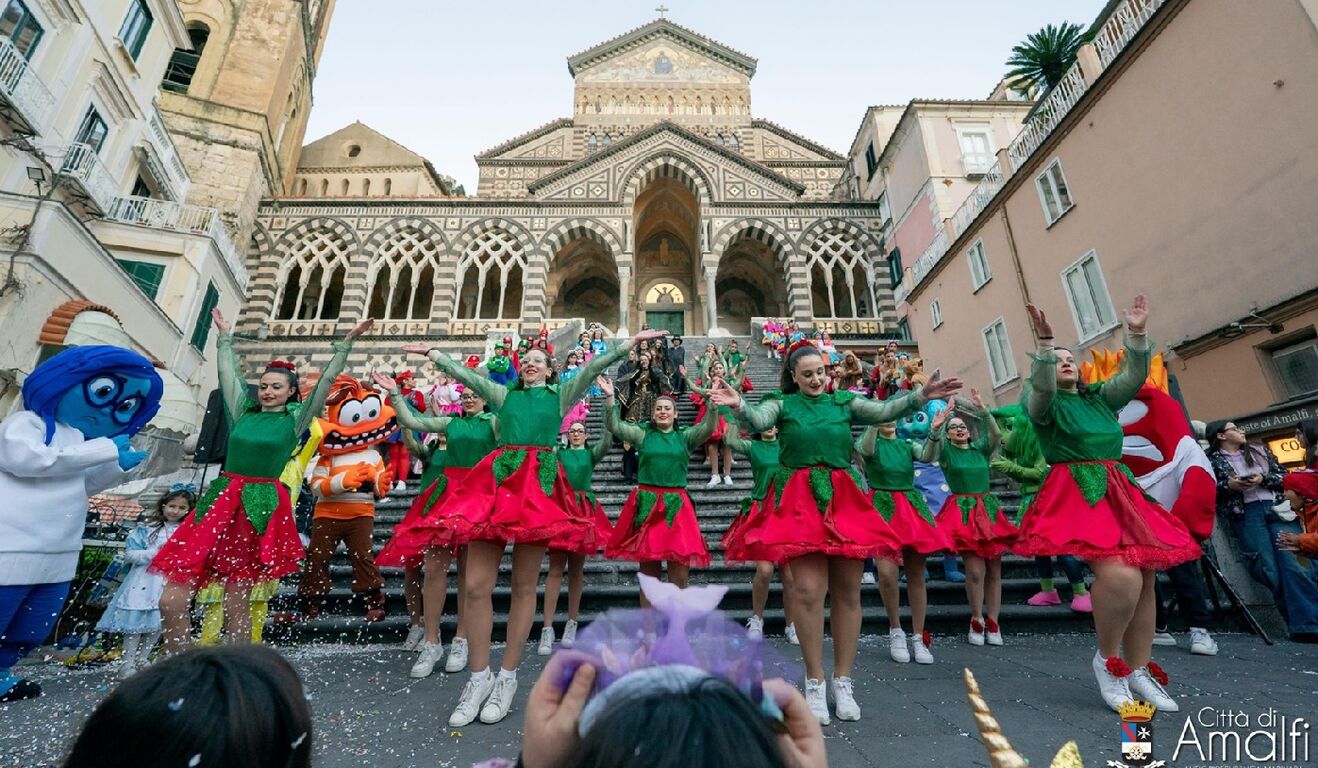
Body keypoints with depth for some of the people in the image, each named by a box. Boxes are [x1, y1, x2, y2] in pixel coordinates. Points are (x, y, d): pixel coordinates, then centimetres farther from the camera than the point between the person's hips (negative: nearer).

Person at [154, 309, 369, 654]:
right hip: (221, 499, 4)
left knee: (237, 602, 4)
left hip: (260, 505, -4)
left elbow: (326, 380, 1)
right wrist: (225, 337, 31)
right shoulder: (243, 411, 12)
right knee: (171, 599, -3)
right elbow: (229, 373, 23)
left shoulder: (295, 418, 3)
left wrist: (346, 343, 0)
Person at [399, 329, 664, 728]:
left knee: (523, 586, 2)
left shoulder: (560, 396, 16)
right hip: (496, 479, 3)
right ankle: (479, 678, 14)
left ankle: (508, 677, 16)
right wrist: (432, 353, 28)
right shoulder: (505, 395, 23)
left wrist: (630, 343, 3)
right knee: (476, 585, -2)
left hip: (538, 482, -2)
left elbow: (593, 367, 8)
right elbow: (463, 373, 25)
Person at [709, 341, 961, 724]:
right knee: (808, 589, -8)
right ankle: (815, 682, 11)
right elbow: (758, 421, -13)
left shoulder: (844, 401, 12)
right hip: (800, 499, -3)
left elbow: (883, 411, 1)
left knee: (848, 590, 6)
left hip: (843, 498, 3)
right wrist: (739, 406, -34)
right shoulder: (783, 403, 5)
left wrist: (920, 397, -14)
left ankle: (843, 681, 22)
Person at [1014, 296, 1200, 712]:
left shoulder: (1100, 397, 20)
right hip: (1077, 494, -7)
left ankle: (1140, 671, 16)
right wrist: (1045, 343, -30)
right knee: (1121, 576, -23)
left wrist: (1136, 335, -2)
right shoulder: (1046, 404, 3)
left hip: (1120, 493, 7)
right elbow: (1042, 388, -19)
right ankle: (1107, 660, -1)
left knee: (1144, 580, 2)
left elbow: (1134, 377, 9)